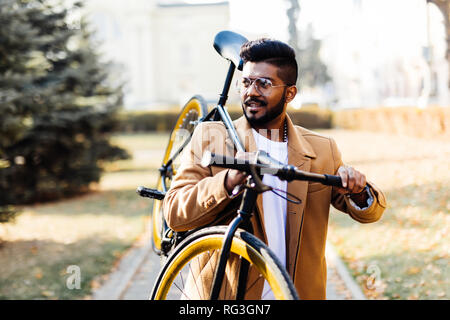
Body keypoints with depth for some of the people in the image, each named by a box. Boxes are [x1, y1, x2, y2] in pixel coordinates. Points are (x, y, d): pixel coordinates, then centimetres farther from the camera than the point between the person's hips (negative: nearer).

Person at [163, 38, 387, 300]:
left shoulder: (322, 150, 12)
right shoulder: (209, 138, 6)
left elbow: (372, 211, 15)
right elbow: (174, 215, -4)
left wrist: (359, 191, -8)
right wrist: (229, 180, -19)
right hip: (224, 293, -2)